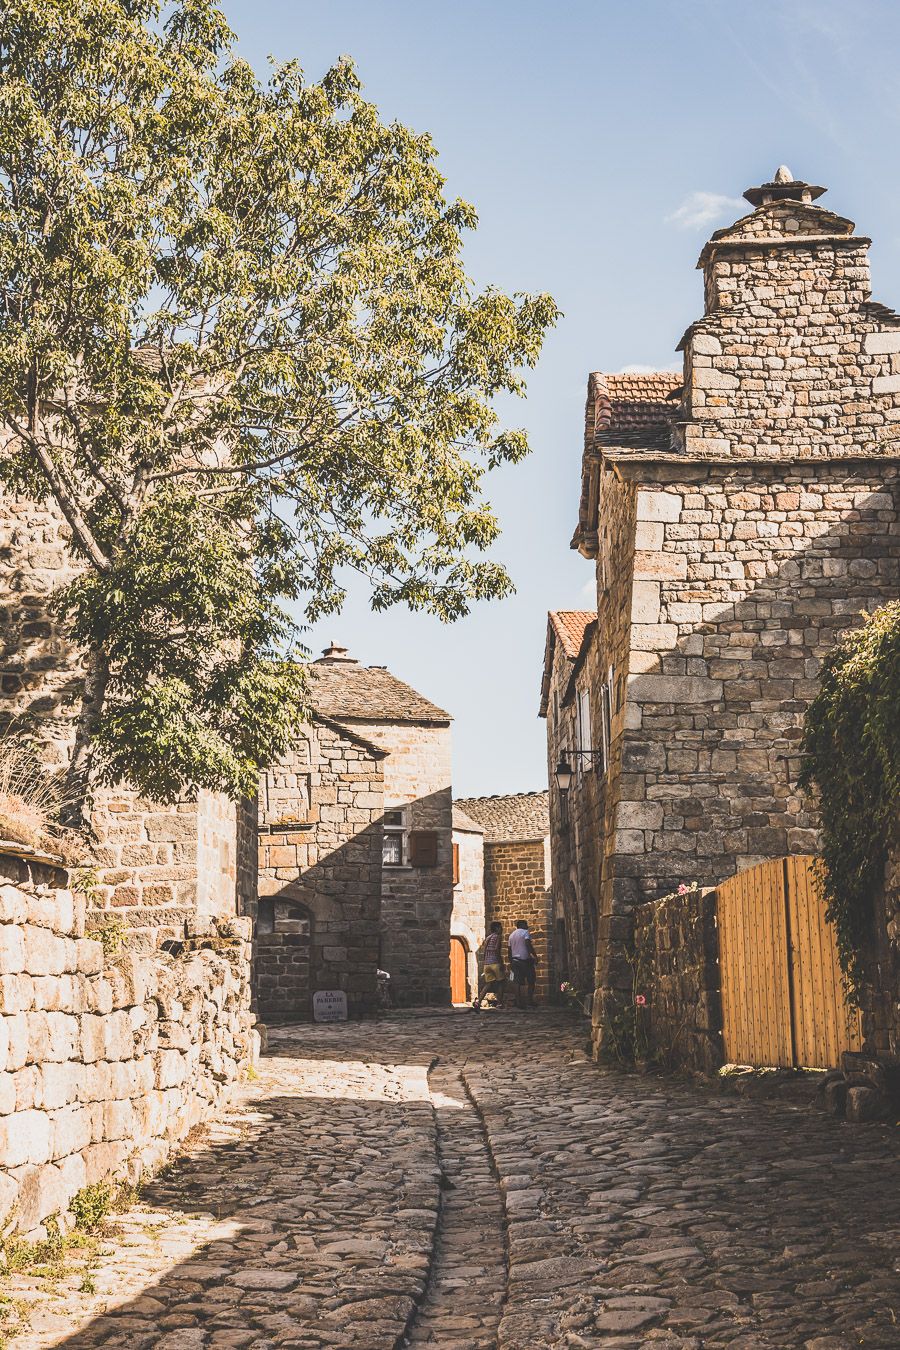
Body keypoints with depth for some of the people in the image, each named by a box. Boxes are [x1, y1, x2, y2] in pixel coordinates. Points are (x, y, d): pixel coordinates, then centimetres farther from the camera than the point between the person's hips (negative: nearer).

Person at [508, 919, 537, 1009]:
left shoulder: (511, 935, 17)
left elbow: (510, 950, 17)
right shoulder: (525, 932, -3)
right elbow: (528, 944, -17)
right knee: (530, 981, 4)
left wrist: (511, 962, 20)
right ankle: (530, 1001, 1)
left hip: (515, 960, 6)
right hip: (525, 959, -6)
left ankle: (519, 1003, -1)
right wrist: (535, 956, -16)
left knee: (518, 983, 3)